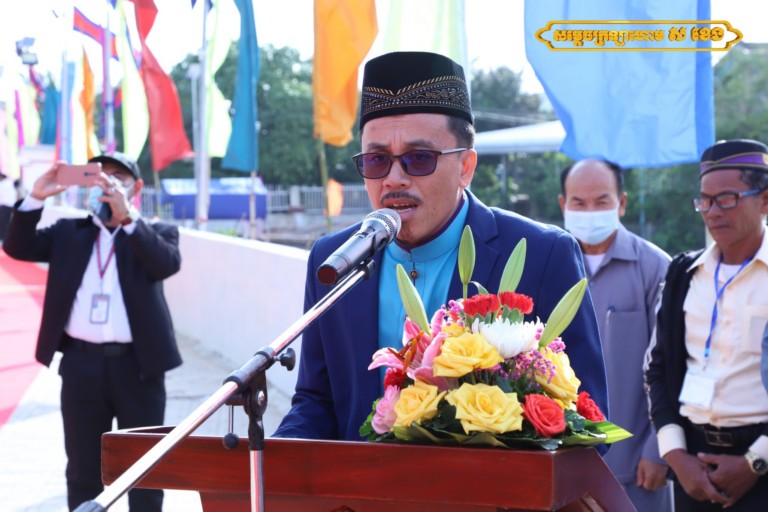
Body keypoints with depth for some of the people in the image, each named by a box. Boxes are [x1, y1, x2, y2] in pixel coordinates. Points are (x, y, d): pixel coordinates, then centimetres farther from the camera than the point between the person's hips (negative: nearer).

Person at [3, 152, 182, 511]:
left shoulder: (156, 233, 3)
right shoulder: (69, 233, 12)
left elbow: (168, 263, -18)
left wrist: (127, 216, -29)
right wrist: (36, 198, -12)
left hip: (138, 365, -2)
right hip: (81, 364, 3)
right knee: (83, 469, 11)